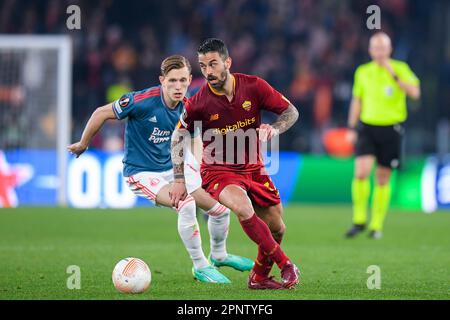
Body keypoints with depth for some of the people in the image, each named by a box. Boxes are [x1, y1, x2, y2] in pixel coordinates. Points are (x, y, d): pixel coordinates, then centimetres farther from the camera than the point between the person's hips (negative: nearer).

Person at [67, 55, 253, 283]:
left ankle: (219, 255, 37)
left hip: (173, 167, 7)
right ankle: (200, 267, -12)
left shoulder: (187, 107, -8)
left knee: (220, 208, 7)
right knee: (185, 204, -30)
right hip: (141, 172, -7)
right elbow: (101, 113, -14)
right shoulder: (142, 101, -26)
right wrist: (83, 144, -3)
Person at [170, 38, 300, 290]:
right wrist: (179, 180, -3)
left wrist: (274, 129, -22)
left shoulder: (253, 86, -10)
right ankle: (286, 265, -19)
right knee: (243, 208, -33)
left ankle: (260, 276, 32)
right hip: (218, 172, -4)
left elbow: (291, 112, -1)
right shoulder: (198, 104, -14)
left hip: (253, 169, 4)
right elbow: (178, 137, 2)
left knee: (277, 230, 4)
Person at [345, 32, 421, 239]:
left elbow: (415, 93, -17)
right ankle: (359, 220, -3)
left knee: (382, 179, 4)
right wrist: (352, 129, 13)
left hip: (391, 129, -1)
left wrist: (394, 75, -24)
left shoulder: (400, 68, -3)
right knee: (361, 172, -16)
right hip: (367, 127, 2)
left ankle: (376, 225, 16)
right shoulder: (363, 72, 7)